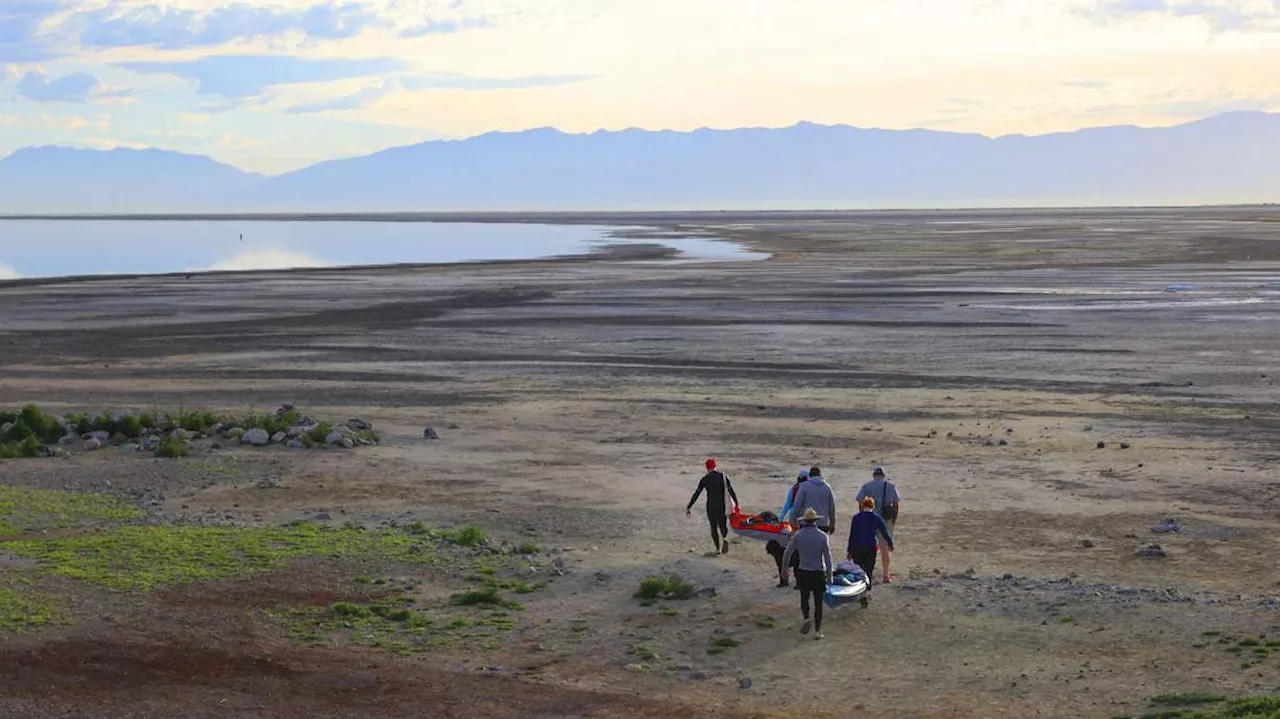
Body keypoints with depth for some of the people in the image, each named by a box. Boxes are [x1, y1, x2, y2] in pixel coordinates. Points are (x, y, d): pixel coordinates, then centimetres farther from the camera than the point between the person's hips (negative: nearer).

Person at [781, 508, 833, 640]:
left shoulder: (798, 535, -5)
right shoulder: (823, 536, -7)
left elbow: (787, 554, 1)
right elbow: (828, 557, -8)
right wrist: (829, 574, 0)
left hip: (803, 573, 0)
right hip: (819, 573, 0)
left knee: (804, 597, 20)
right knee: (818, 601, 9)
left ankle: (806, 618, -5)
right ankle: (817, 631, 7)